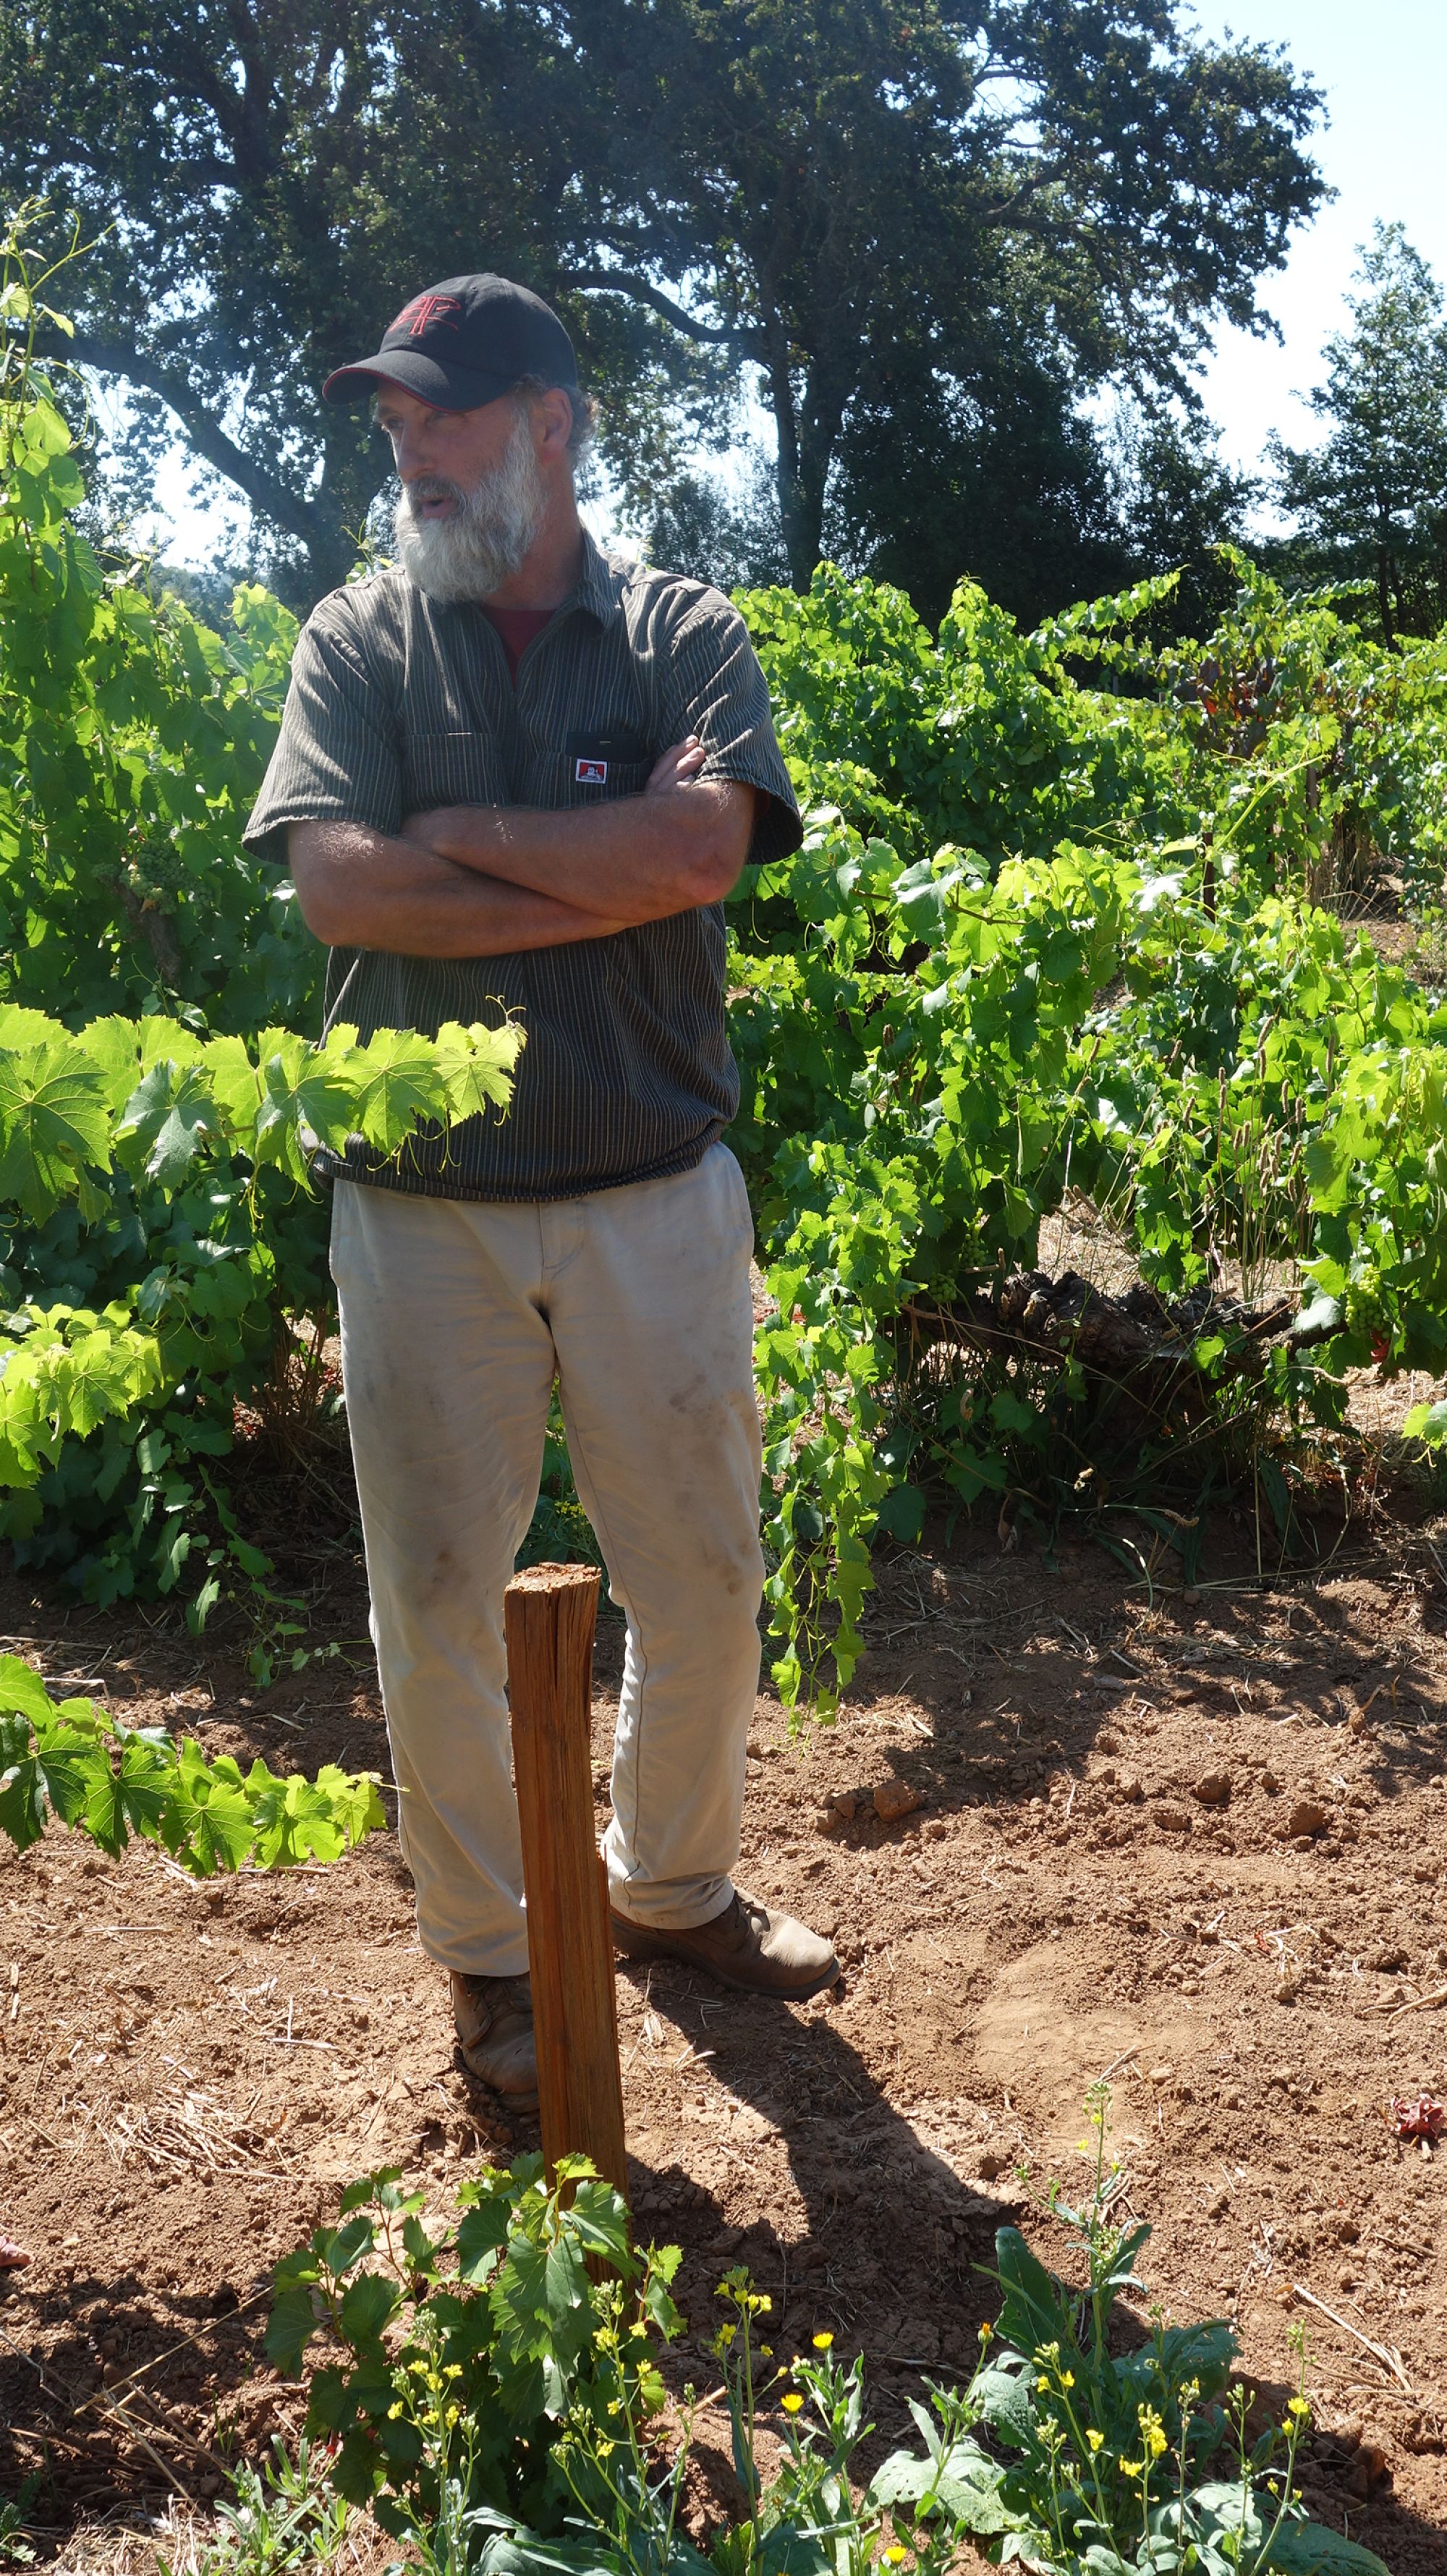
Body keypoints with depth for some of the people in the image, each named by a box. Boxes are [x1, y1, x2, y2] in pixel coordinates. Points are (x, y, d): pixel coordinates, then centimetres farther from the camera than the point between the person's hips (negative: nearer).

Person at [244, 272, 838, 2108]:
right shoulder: (358, 642, 5)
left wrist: (462, 831, -11)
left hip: (655, 1197, 1)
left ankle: (671, 1886, 35)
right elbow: (336, 888, -12)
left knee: (702, 1576, 11)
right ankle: (480, 1948, 27)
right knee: (433, 1596, 7)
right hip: (422, 1211, 0)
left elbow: (701, 853, -15)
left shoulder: (685, 634, 4)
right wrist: (610, 866, -13)